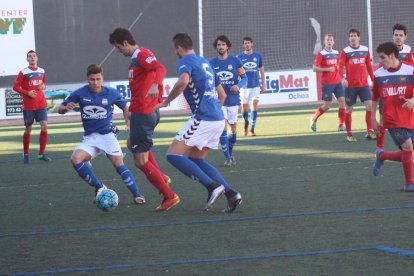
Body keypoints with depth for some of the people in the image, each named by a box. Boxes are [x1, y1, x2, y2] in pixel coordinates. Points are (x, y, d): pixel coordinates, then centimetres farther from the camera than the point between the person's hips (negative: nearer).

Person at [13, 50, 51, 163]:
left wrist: (43, 87, -2)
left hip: (41, 104, 3)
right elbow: (15, 86, -6)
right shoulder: (23, 72, -5)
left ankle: (42, 153, 0)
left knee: (44, 126, -9)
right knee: (28, 129, 4)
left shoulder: (42, 71, 8)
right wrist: (27, 93, -17)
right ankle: (26, 154, 17)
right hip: (28, 106, -3)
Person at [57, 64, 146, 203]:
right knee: (75, 159, -22)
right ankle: (100, 188, -8)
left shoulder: (111, 93, -5)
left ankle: (137, 195, -9)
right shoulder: (80, 93, -6)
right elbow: (60, 109, 3)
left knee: (119, 164, -17)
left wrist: (128, 124, -3)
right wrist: (66, 107, -21)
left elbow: (125, 107, 13)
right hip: (89, 138, 2)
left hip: (107, 135, -2)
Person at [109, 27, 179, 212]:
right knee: (132, 144, 33)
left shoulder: (141, 54, -15)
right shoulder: (138, 56, 15)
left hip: (142, 113, -11)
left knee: (141, 161, -6)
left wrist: (155, 85, -51)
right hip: (150, 112, 11)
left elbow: (160, 69, -33)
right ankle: (161, 177, 24)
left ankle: (169, 196, -4)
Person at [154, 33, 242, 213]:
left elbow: (183, 81, -28)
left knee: (173, 155, -7)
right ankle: (231, 194, 4)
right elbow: (222, 94, 26)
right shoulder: (205, 63, 22)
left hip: (203, 119, -9)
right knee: (196, 160, 17)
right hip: (218, 119, 9)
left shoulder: (185, 62, -5)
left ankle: (213, 186, -17)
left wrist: (166, 101, -17)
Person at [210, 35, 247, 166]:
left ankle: (230, 153, 32)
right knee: (223, 128, -14)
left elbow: (244, 78, 0)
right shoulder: (212, 63, 0)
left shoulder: (235, 61, -2)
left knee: (233, 129, 10)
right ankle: (227, 158, -7)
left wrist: (238, 86, -19)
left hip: (233, 100, 1)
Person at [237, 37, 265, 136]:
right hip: (244, 86, 0)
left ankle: (252, 129, 0)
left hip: (255, 85, 0)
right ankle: (246, 122, 30)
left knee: (254, 105, -6)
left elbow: (261, 70, 12)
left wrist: (263, 84, 10)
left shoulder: (257, 56, 5)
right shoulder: (239, 57, 1)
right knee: (244, 107, 1)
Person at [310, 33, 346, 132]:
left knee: (342, 101, -6)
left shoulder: (336, 53, 9)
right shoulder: (321, 54, -8)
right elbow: (315, 68, -12)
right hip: (327, 83, -5)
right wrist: (327, 69, -19)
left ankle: (341, 125, 0)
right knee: (327, 105, -2)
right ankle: (313, 119, 20)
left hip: (337, 82, 5)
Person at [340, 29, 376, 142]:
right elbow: (341, 66, -10)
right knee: (349, 109, 3)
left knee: (370, 105, -10)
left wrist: (373, 79, 12)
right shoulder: (345, 52, -2)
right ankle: (349, 134, 12)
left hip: (363, 84, 2)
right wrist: (343, 78, -26)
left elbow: (369, 66, 14)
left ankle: (369, 132, -3)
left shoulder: (365, 50, 8)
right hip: (350, 85, -2)